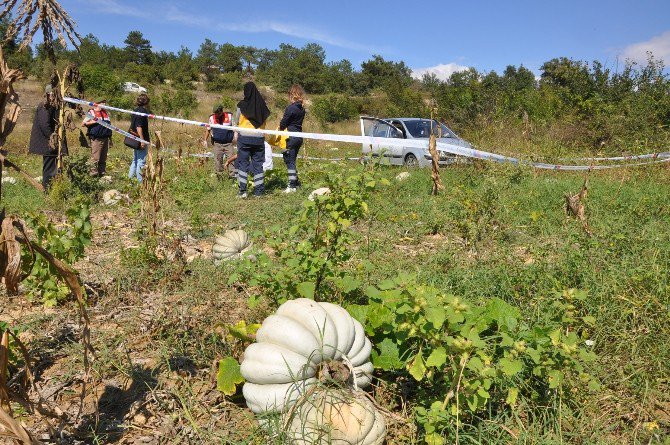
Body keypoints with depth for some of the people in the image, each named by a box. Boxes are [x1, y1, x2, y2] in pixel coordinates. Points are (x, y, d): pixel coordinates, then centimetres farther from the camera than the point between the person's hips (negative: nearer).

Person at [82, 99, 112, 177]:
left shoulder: (106, 113, 18)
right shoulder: (91, 112, -1)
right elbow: (83, 124, -4)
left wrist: (110, 137, 20)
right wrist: (92, 122, -18)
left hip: (105, 138, 6)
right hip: (96, 139, -6)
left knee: (103, 158, 10)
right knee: (95, 158, -8)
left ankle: (102, 173, 16)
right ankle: (93, 173, -3)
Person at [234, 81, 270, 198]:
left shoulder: (242, 105, -5)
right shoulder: (262, 104, 2)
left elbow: (236, 122, 5)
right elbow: (264, 121, 5)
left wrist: (236, 133, 19)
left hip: (244, 137, -3)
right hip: (259, 138, 3)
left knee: (243, 162, 4)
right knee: (258, 163, 10)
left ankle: (242, 190, 0)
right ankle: (258, 191, 11)